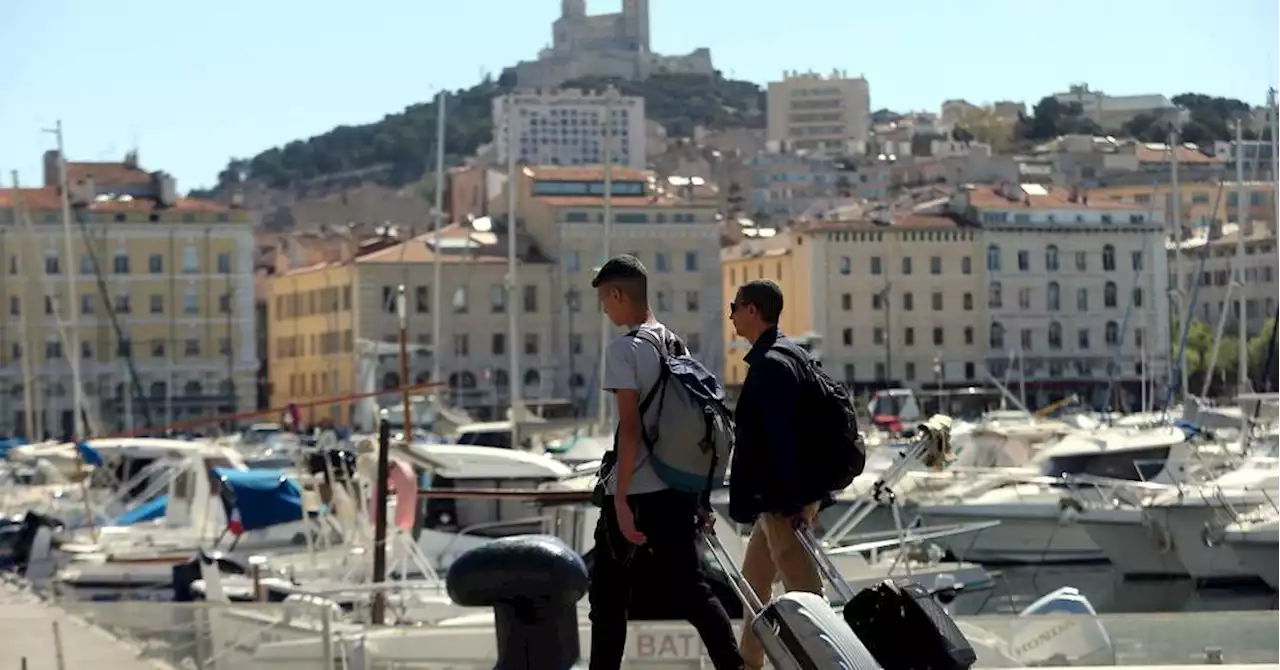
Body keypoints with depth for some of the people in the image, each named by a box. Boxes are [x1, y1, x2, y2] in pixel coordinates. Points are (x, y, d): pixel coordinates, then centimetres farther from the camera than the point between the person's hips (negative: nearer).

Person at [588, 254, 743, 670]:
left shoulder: (624, 349, -12)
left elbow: (629, 428, -18)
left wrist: (620, 499, -18)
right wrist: (698, 493, 20)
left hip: (634, 494, -7)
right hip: (678, 490, 7)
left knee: (609, 595, 6)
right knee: (690, 590, 10)